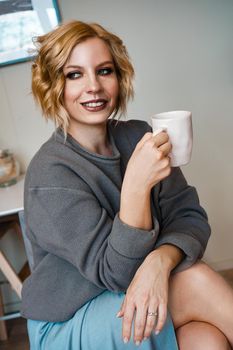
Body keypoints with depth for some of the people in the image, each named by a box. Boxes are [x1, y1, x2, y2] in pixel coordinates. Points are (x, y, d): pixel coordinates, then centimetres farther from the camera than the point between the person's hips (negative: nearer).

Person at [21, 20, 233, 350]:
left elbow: (190, 216, -8)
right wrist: (137, 183, -36)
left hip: (138, 299, 4)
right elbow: (114, 272, -22)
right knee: (196, 280, -24)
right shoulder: (48, 173, -20)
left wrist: (160, 261, -30)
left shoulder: (138, 136, -5)